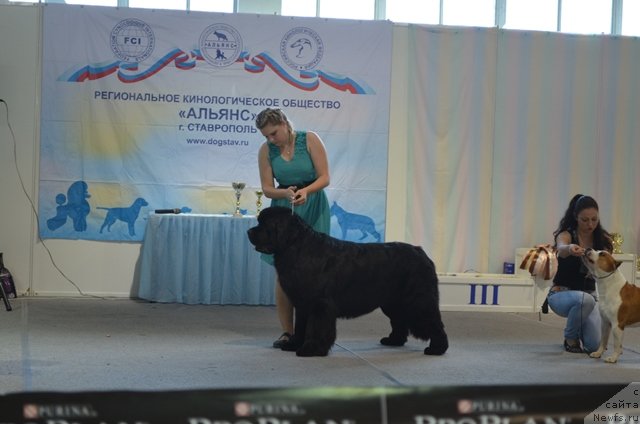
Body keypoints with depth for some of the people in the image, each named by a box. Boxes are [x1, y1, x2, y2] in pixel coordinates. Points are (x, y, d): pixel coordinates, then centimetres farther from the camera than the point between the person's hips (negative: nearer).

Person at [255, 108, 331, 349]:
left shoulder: (309, 140, -10)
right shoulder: (266, 150, -3)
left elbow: (324, 177, -10)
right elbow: (267, 188, -2)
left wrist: (305, 191, -28)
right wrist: (285, 193, -23)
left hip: (313, 209, -2)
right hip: (283, 209, 2)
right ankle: (287, 331, 3)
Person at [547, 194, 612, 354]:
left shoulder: (602, 239, -1)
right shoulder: (567, 234, -13)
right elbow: (561, 248, -38)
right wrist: (570, 249, -62)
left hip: (589, 293, 4)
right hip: (561, 294, -4)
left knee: (594, 345, -16)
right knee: (585, 300, -39)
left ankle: (578, 330, 21)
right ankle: (570, 338, -10)